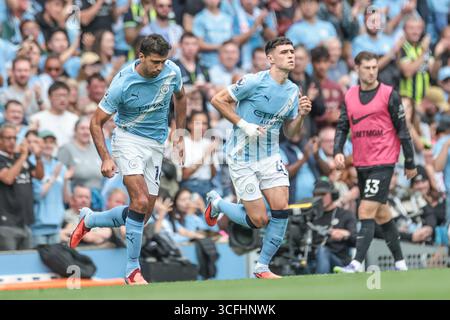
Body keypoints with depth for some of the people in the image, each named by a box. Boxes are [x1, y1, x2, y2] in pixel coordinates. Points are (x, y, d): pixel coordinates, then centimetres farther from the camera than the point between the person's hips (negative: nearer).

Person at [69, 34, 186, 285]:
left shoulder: (172, 71, -7)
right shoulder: (122, 84, -20)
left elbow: (180, 97, 17)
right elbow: (96, 122, -12)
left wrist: (180, 137, 15)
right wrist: (105, 158, -21)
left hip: (157, 145, 5)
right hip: (129, 139, -5)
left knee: (143, 214, 4)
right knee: (140, 202, -24)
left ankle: (89, 220, 28)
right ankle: (133, 269, -15)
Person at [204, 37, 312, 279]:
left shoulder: (293, 91, 5)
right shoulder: (254, 81, -15)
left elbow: (289, 132, 13)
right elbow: (218, 100, -11)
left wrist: (301, 115, -7)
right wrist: (243, 124, -18)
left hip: (270, 157, 6)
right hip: (242, 158, -6)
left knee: (281, 209, -11)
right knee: (259, 220, -6)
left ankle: (262, 267, 5)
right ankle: (216, 203, 23)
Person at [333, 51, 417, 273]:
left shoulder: (389, 94, -5)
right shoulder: (350, 96, 10)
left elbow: (402, 129, -2)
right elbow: (342, 127, 10)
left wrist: (410, 163, -1)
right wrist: (338, 152, -8)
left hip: (383, 163, -6)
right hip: (361, 164, 6)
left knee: (366, 211, -15)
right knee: (381, 213, 12)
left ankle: (357, 264, -21)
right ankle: (400, 262, 22)